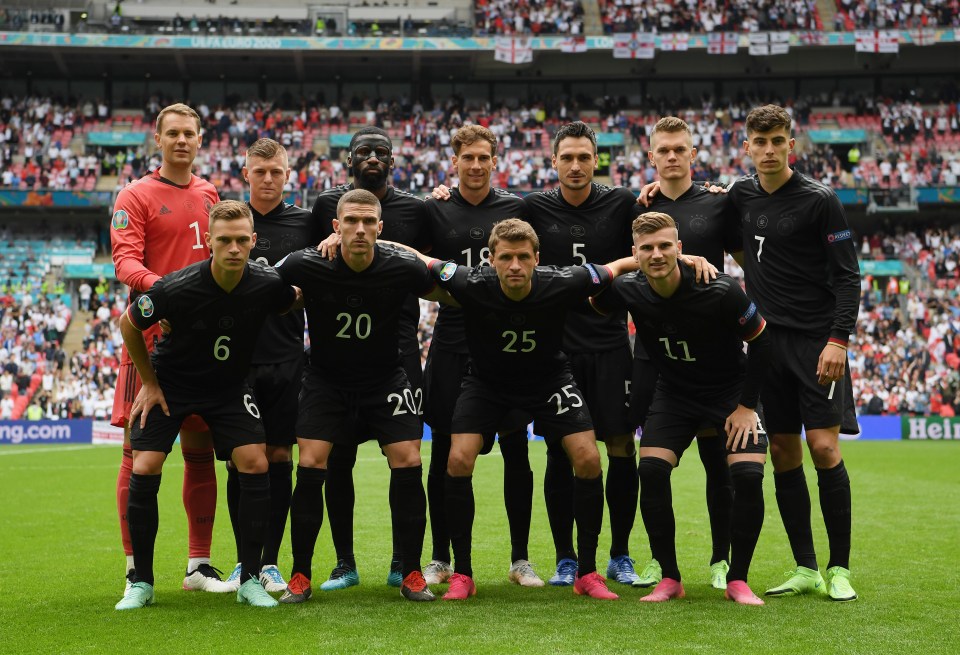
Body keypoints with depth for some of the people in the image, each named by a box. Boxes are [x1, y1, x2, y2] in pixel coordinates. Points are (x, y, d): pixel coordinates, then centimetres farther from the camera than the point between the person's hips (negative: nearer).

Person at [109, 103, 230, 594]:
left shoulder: (209, 194, 16)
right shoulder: (136, 196, 0)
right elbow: (125, 260, -11)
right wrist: (161, 286, -30)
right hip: (151, 332, -5)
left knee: (200, 450, 7)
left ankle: (199, 564, 14)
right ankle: (135, 567, 3)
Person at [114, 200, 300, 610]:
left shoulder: (267, 284, -20)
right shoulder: (175, 288, -27)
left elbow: (297, 300, 8)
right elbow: (128, 325, -7)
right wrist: (149, 383, -3)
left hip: (229, 387, 2)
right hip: (169, 383, -2)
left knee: (255, 465, -14)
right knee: (144, 469, -13)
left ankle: (250, 580, -1)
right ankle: (141, 583, 4)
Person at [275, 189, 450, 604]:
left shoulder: (403, 268, -17)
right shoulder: (304, 266, -19)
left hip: (386, 381, 0)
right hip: (325, 379, 0)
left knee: (408, 464, -11)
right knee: (310, 467, -12)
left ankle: (411, 574, 6)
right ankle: (300, 577, 4)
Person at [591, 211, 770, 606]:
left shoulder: (720, 292, -26)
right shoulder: (629, 291, -16)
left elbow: (761, 341, -13)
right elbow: (594, 303, 8)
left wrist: (746, 406, -12)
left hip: (730, 391, -2)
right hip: (674, 393, 3)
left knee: (749, 475, -20)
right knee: (651, 470, -16)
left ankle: (737, 580, -1)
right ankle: (669, 578, -1)